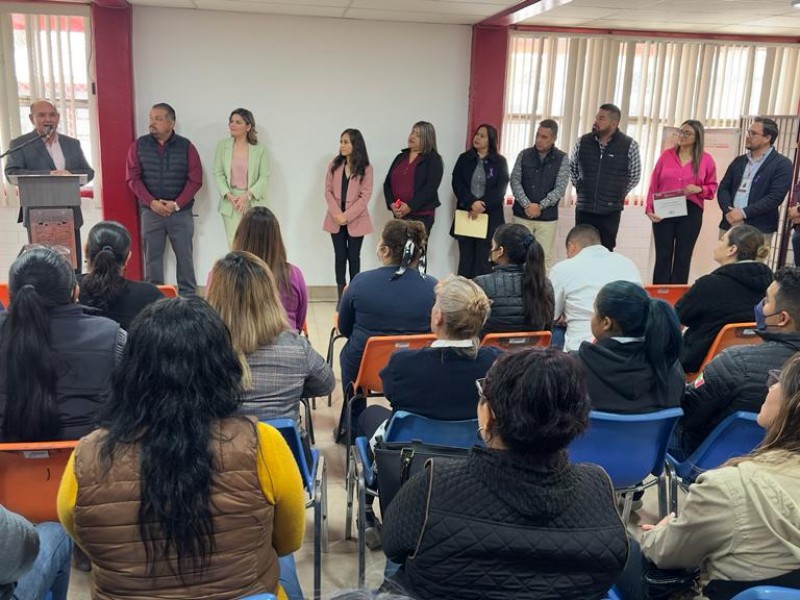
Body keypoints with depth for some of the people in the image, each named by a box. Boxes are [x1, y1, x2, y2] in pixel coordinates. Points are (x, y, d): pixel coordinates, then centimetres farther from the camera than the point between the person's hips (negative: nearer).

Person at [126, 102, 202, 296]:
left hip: (181, 212, -1)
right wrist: (152, 202, -11)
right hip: (150, 211, 1)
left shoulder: (186, 146, 0)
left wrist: (177, 204, -12)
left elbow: (195, 180, -3)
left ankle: (188, 295, 10)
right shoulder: (139, 145, 3)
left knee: (184, 255, 2)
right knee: (152, 256, 5)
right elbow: (133, 178, 1)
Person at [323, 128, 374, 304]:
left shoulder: (366, 168, -5)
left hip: (356, 220, -2)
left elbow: (365, 196, -9)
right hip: (336, 220, 3)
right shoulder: (334, 165, 4)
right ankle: (341, 296, 11)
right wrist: (336, 214, -13)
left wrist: (347, 216, -16)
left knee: (353, 256, 5)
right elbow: (328, 191, 1)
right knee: (340, 256, 5)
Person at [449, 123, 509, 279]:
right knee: (465, 257, 4)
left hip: (489, 217, -2)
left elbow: (500, 189, -4)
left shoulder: (500, 162, 4)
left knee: (483, 259, -3)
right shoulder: (464, 158, 9)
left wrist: (482, 206, -16)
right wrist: (471, 203, -16)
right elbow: (457, 184, -2)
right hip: (465, 215, 2)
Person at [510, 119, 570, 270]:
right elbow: (515, 181, -1)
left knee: (545, 258, -1)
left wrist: (540, 206, -17)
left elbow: (560, 188, -7)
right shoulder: (524, 155, 5)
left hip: (547, 218, -1)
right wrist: (527, 205, -15)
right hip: (522, 215, 1)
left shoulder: (562, 159, 0)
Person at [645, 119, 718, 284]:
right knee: (662, 256, 2)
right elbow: (654, 184, 4)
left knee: (683, 258, 5)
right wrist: (649, 209, -5)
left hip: (691, 212, 0)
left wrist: (699, 189, -13)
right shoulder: (666, 155, 6)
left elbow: (712, 186, 8)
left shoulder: (706, 159, 3)